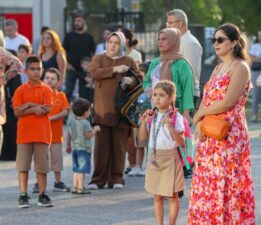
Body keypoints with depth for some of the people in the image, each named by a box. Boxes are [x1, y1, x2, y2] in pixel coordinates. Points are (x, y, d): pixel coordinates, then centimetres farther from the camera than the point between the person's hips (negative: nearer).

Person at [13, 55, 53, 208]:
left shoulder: (47, 90, 5)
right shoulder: (21, 90, 3)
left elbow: (47, 109, -8)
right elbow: (17, 112, -6)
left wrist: (29, 105, -12)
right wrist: (35, 109, -13)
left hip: (42, 134, 1)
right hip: (24, 134, -1)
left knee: (42, 166, 4)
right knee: (23, 166, 0)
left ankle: (42, 195, 10)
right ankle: (23, 196, 3)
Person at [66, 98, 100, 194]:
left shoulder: (72, 121, 8)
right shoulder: (85, 123, -15)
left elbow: (69, 134, 15)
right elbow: (88, 135, -19)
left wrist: (68, 145, 26)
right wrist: (95, 129, -3)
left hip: (75, 148, 8)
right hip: (84, 148, -7)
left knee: (76, 168, 13)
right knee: (82, 168, -4)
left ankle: (75, 186, 12)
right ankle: (80, 187, -5)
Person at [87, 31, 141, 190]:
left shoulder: (129, 61, 15)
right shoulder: (99, 59, 13)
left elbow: (139, 78, 5)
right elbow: (94, 72, -6)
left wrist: (131, 80, -17)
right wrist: (114, 69, -15)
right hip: (103, 109, -1)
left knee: (119, 146, 0)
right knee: (101, 145, -4)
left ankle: (117, 179, 6)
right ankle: (98, 179, 0)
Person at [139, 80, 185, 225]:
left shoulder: (176, 117, -10)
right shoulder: (151, 116, 4)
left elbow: (181, 142, -15)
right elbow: (143, 137, 6)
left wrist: (170, 127, -28)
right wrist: (143, 123, -9)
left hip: (170, 158, -5)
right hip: (154, 158, 5)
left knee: (172, 195, 4)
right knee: (157, 196, 10)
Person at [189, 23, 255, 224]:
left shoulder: (240, 68, -8)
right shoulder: (218, 68, 18)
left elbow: (227, 103, -17)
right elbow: (206, 100, 12)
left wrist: (199, 114, -6)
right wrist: (199, 124, -5)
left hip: (229, 134, -8)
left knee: (225, 183, -7)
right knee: (208, 181, 6)